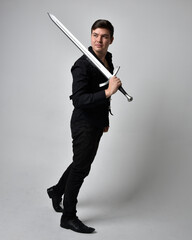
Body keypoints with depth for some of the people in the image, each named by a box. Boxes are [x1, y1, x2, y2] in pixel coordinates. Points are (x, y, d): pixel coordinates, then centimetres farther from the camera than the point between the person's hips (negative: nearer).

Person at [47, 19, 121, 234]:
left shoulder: (108, 61, 7)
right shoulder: (83, 65, -22)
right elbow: (78, 100, -31)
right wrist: (107, 92, -38)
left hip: (97, 124, 9)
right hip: (84, 124, -9)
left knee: (82, 164, 21)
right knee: (80, 168, 1)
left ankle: (57, 190, 45)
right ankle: (69, 217, 16)